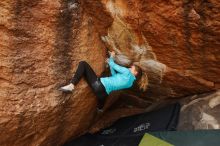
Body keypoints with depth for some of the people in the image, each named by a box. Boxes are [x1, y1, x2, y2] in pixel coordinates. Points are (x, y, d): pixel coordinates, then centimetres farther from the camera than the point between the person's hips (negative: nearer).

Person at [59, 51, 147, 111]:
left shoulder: (127, 73, -5)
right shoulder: (130, 83, 17)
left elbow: (114, 65, 2)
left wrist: (111, 57, 22)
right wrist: (110, 62, 28)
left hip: (99, 85, -8)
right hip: (104, 93, 8)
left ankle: (71, 85, -20)